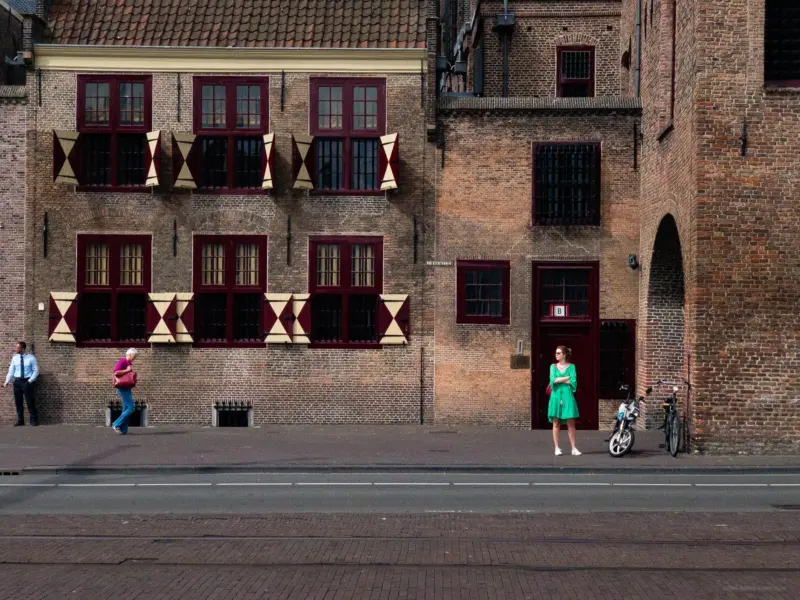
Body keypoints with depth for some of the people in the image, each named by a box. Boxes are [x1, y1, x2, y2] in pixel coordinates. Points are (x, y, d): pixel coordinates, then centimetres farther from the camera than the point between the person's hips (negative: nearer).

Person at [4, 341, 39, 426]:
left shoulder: (31, 358, -3)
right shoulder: (14, 358, 7)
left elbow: (35, 371, -3)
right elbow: (11, 371, 6)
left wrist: (30, 381, -14)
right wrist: (7, 381, -5)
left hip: (27, 381, -4)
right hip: (17, 381, 4)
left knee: (30, 402, -2)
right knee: (18, 402, 6)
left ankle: (34, 420, 5)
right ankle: (20, 421, 15)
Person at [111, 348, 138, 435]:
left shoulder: (129, 363, 18)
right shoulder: (122, 362, -11)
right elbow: (116, 372, -24)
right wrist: (127, 370, -17)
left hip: (127, 389, 10)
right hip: (122, 388, -10)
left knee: (126, 409, 7)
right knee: (130, 408, -14)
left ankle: (123, 430, 7)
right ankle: (116, 424, -10)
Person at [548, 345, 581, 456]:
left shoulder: (571, 366, 5)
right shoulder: (553, 367, 9)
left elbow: (573, 382, -7)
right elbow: (553, 380, -6)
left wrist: (559, 380, -5)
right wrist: (567, 378, -8)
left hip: (568, 396, -1)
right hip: (556, 396, 1)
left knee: (571, 423, -2)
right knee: (556, 423, 1)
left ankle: (574, 448, 1)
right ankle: (557, 448, 6)